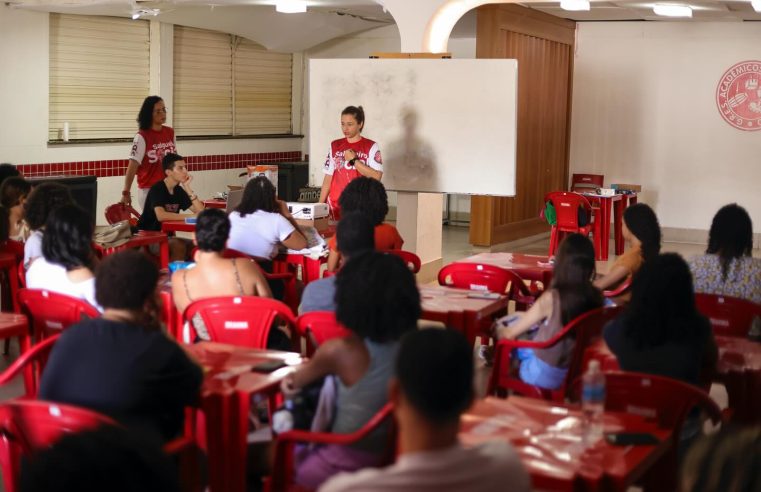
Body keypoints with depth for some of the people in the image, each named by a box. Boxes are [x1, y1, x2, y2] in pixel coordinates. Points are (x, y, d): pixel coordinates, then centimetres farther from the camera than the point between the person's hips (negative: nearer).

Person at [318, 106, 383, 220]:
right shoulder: (335, 146, 10)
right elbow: (328, 178, 10)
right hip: (335, 205, 3)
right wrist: (320, 204, 4)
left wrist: (354, 160, -10)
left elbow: (377, 176, -9)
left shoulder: (371, 147, 0)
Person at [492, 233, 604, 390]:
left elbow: (509, 334, -11)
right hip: (575, 373, 5)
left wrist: (500, 329, 12)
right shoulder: (596, 297, -11)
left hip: (544, 375, -5)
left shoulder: (552, 298, -23)